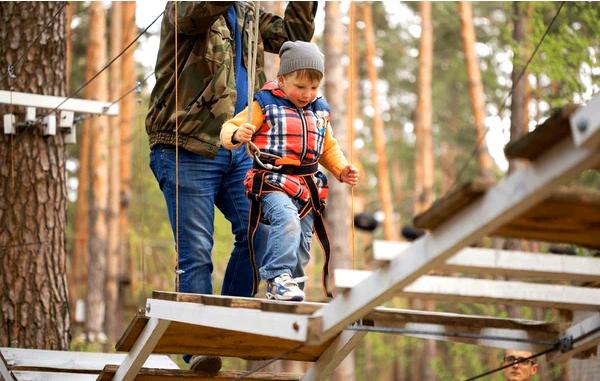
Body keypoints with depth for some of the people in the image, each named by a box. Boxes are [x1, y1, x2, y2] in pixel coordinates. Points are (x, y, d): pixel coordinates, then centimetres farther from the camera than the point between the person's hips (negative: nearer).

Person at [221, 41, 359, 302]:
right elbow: (228, 130, -4)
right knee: (287, 219, -32)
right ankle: (278, 276, -29)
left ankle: (280, 290, 21)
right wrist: (237, 135, -27)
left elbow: (329, 148, 26)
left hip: (308, 186, 6)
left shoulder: (319, 111, 14)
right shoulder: (264, 104, -2)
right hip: (273, 183, -6)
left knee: (301, 245, 8)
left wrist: (341, 170, 9)